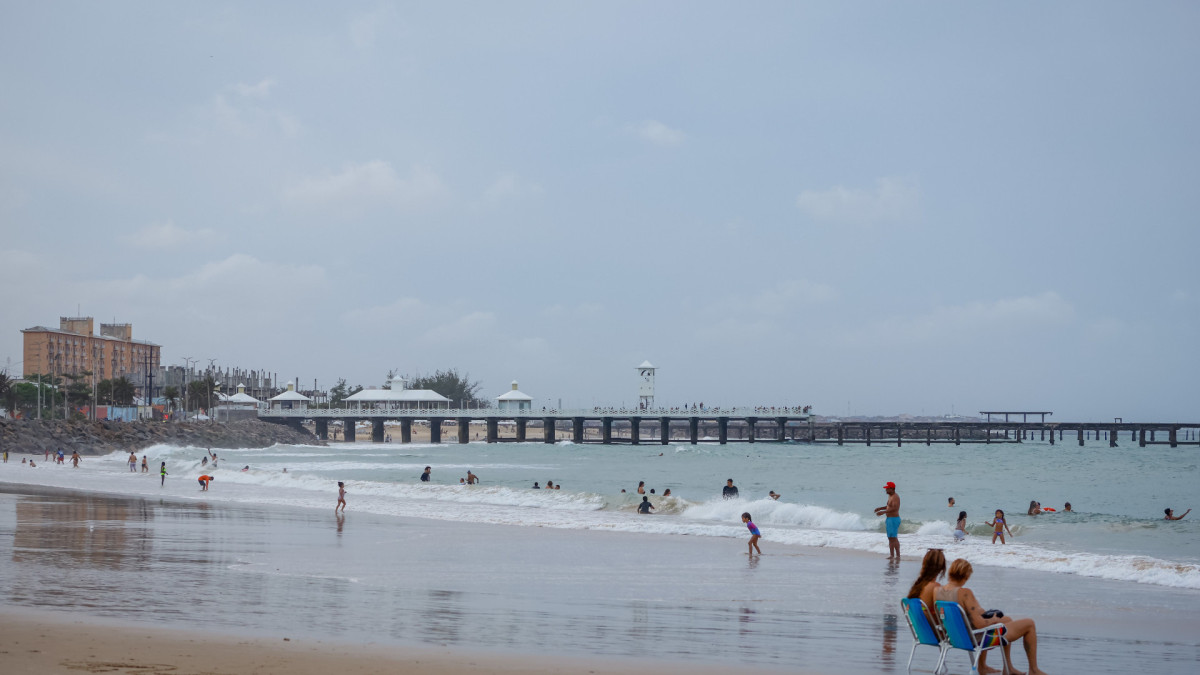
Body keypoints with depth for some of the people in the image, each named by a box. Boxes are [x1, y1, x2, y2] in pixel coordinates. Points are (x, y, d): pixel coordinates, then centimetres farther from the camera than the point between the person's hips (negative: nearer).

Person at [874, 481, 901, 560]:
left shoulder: (895, 497, -16)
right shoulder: (890, 496, 15)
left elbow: (894, 508, -28)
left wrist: (883, 512, -29)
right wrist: (880, 508, 16)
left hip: (894, 519, -10)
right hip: (889, 519, 10)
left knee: (894, 538, -12)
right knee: (890, 538, 11)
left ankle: (898, 555, -11)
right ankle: (891, 554, 16)